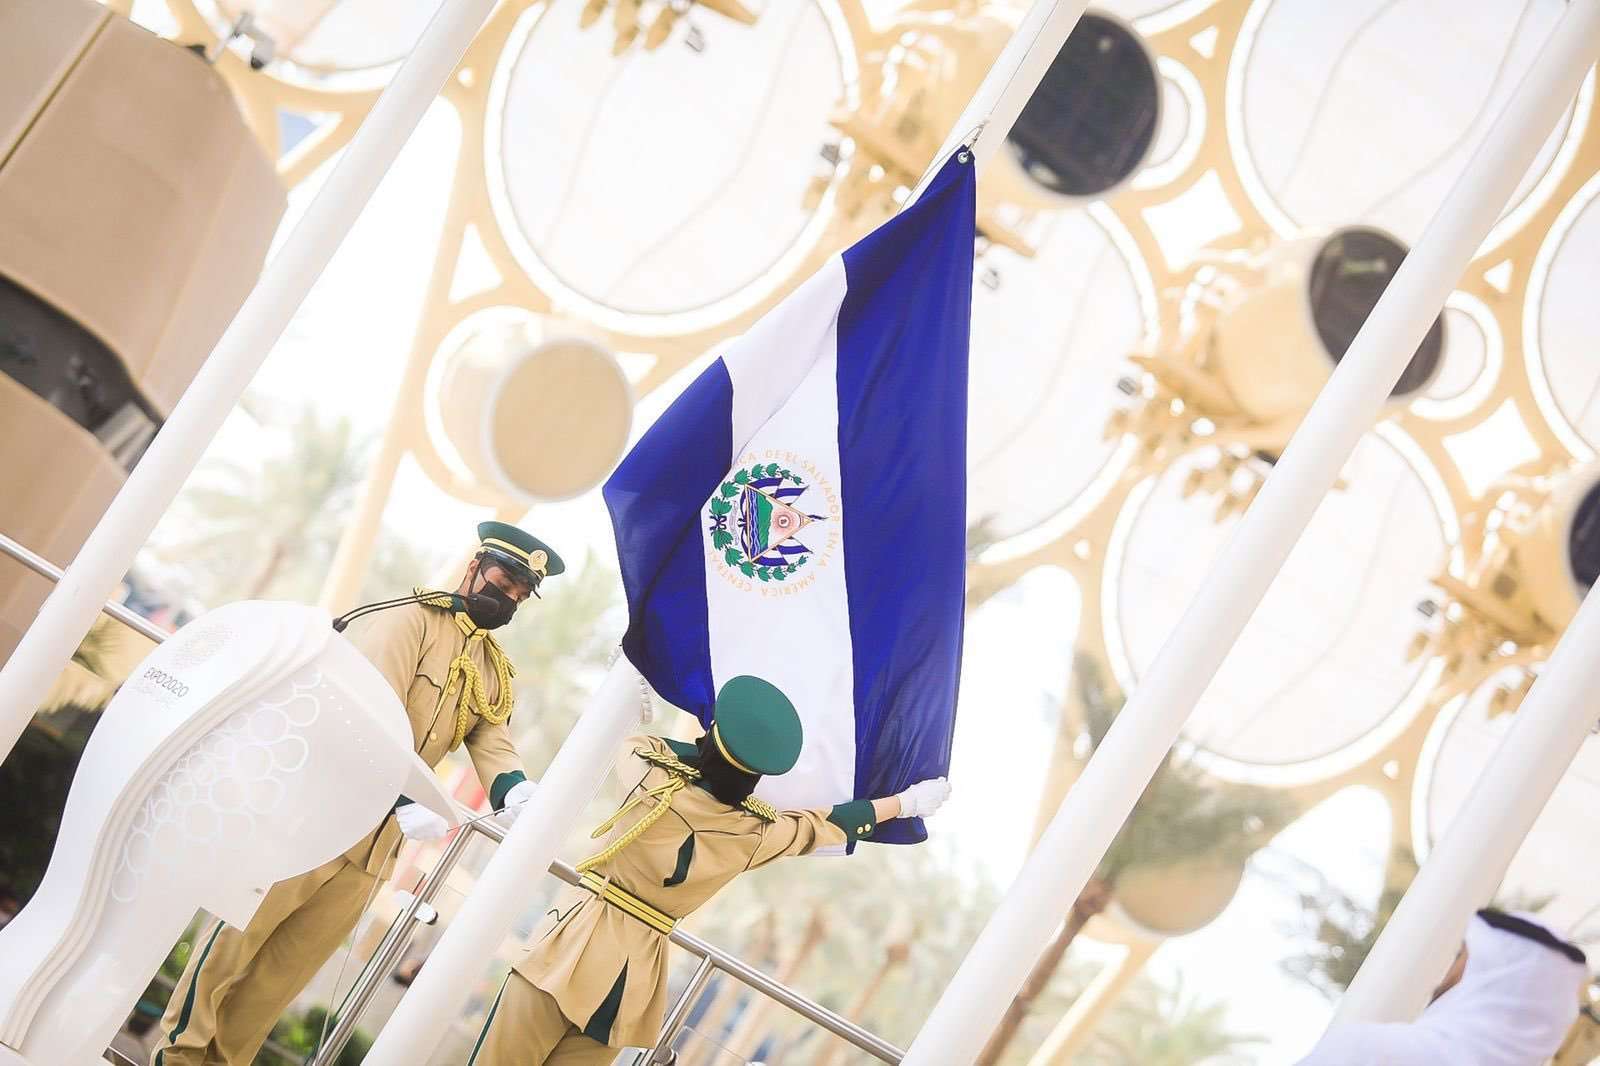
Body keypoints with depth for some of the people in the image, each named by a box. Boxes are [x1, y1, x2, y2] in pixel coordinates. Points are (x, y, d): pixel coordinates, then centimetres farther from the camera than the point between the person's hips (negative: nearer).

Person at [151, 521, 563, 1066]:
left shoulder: (497, 673, 15)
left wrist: (518, 796, -22)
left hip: (373, 840, 7)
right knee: (238, 934, 0)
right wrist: (408, 801, -32)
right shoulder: (410, 618, -8)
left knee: (289, 965, 13)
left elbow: (494, 745, 1)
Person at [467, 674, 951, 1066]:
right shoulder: (755, 835, -2)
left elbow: (638, 741, 13)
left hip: (577, 943, -3)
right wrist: (908, 802, 25)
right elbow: (834, 823, 12)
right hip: (636, 969, 3)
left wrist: (706, 750, 22)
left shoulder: (656, 782, -10)